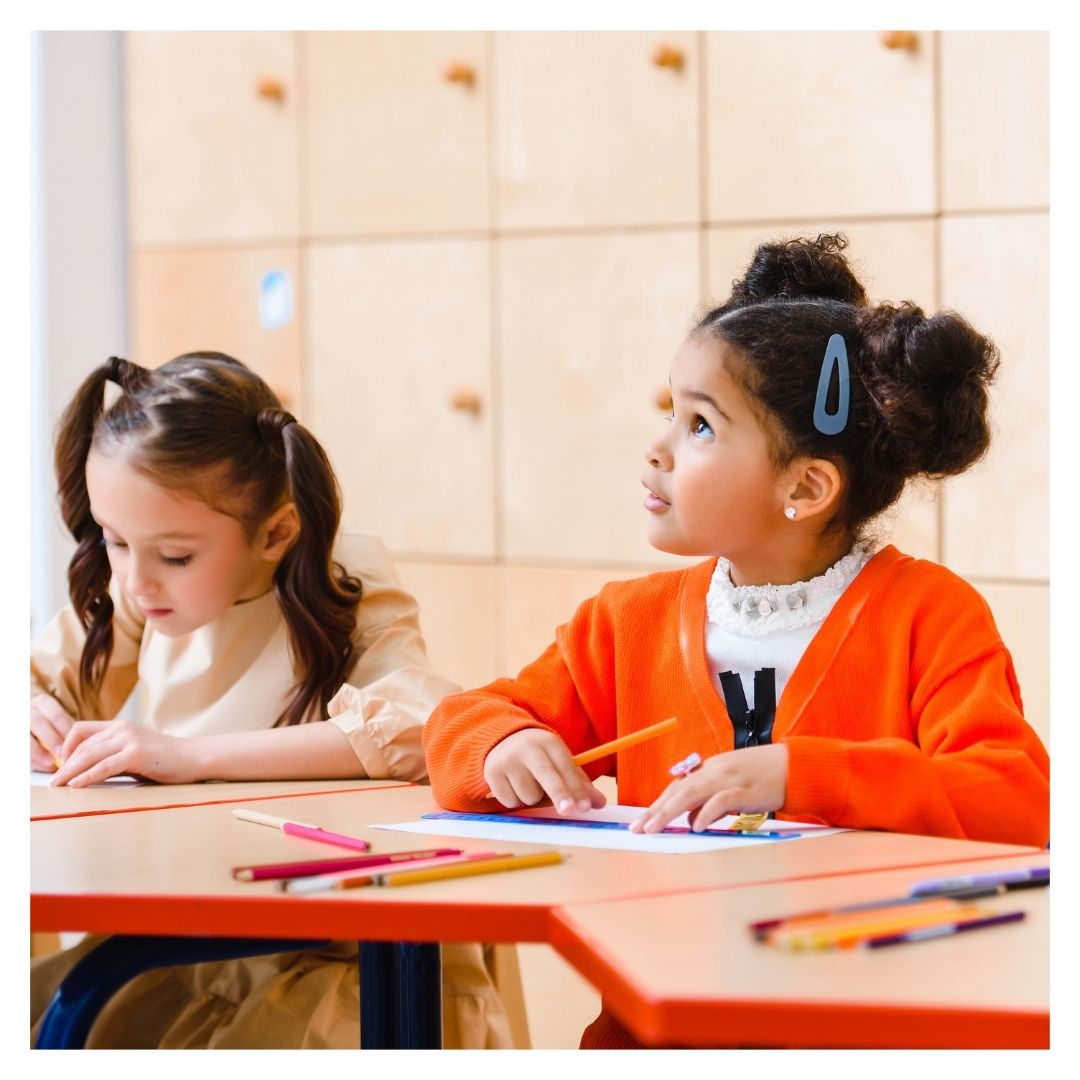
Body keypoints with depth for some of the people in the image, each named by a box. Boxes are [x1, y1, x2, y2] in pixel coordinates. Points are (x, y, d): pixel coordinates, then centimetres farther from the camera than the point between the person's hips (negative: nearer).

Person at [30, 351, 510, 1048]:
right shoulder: (137, 599, 4)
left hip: (359, 957, -6)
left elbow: (426, 725, -32)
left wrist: (192, 754, -34)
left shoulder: (343, 603, -13)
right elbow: (40, 682, 18)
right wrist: (34, 723, -9)